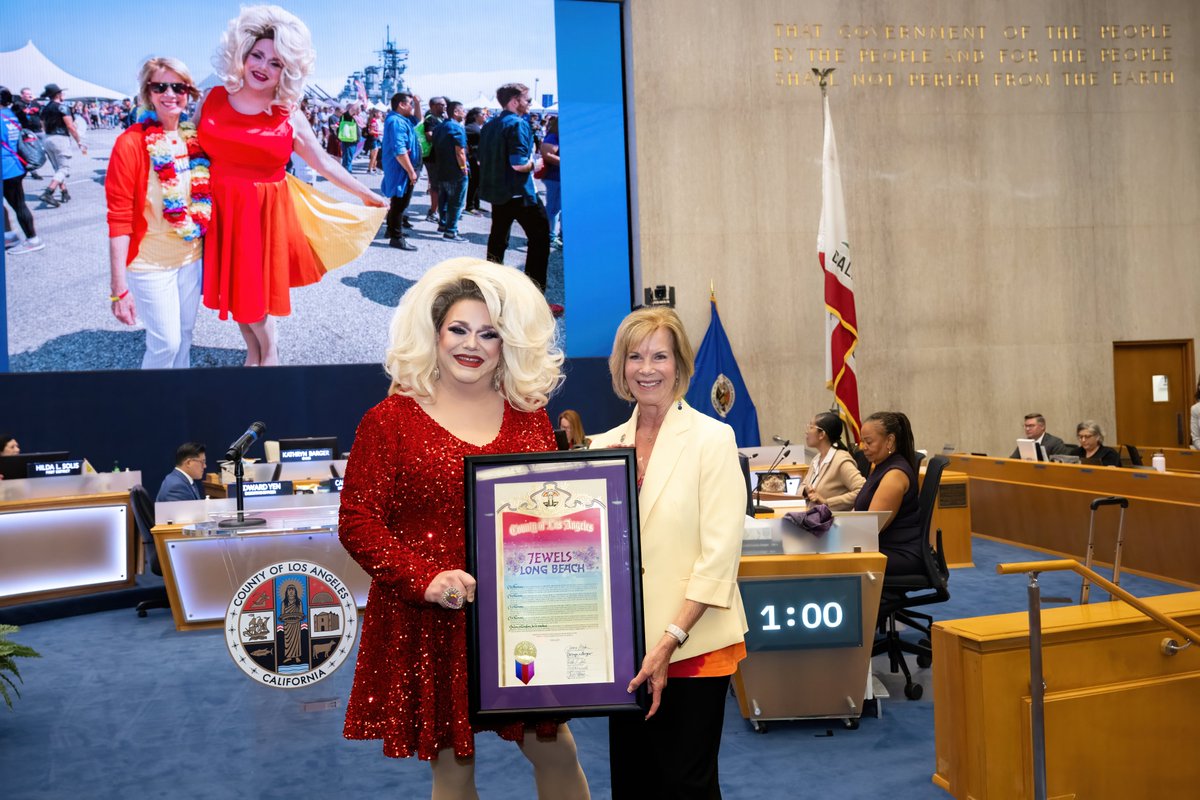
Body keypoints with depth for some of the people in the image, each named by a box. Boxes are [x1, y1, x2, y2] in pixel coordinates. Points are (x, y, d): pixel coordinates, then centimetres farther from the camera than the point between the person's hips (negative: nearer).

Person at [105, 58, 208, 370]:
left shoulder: (194, 139, 2)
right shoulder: (131, 143, -14)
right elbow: (119, 218, -15)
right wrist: (119, 287, -18)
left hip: (192, 256, 5)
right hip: (151, 263, -5)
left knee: (185, 334, 15)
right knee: (166, 343, -1)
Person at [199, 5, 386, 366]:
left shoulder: (289, 116, -2)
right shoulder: (213, 99, 1)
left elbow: (324, 164, 6)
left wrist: (368, 195, 9)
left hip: (266, 211, -2)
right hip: (221, 209, 2)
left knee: (255, 292, 1)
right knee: (234, 289, 10)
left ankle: (269, 355, 26)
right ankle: (254, 354, 31)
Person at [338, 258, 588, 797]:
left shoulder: (529, 415, 6)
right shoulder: (390, 421, -4)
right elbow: (357, 522, -7)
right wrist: (423, 579, -20)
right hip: (429, 621, -2)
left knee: (553, 748, 11)